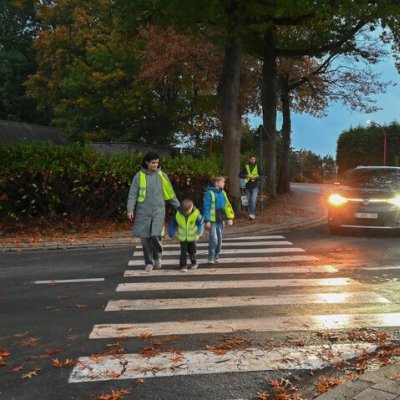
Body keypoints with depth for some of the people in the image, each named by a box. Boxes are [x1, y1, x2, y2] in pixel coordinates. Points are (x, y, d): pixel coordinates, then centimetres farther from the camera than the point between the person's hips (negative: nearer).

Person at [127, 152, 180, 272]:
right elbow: (132, 194, -1)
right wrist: (130, 209, -11)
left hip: (158, 210, 0)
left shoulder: (162, 175, 3)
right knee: (145, 238, 2)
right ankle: (149, 262, 18)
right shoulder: (139, 176, -2)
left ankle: (157, 256, 13)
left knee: (155, 236, -14)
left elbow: (170, 193, 10)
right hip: (143, 212, 0)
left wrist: (179, 207, 11)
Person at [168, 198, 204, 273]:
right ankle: (183, 266, 1)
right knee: (183, 251, -6)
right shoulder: (178, 214, -16)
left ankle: (194, 262, 35)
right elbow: (173, 222, -1)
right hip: (182, 237, 0)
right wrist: (171, 232, -4)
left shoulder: (195, 214, -20)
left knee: (192, 251, 10)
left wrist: (200, 231, -23)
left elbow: (201, 222, -9)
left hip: (193, 236, 0)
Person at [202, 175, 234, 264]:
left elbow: (227, 205, 11)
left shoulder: (222, 193, 8)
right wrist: (207, 220, -14)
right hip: (212, 220, -6)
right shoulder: (209, 193, -11)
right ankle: (211, 257, 2)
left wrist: (229, 217, 6)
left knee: (219, 239, 11)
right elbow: (206, 207, -12)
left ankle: (216, 256, 24)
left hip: (221, 220, 6)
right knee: (213, 238, -11)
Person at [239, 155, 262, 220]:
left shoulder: (257, 167, 2)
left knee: (253, 200, -15)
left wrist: (257, 177, -16)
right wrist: (246, 176, -14)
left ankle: (252, 213, -13)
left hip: (255, 186, -2)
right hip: (248, 186, 2)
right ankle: (250, 213, 22)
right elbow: (240, 175, 4)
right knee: (249, 201, 10)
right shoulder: (246, 167, 4)